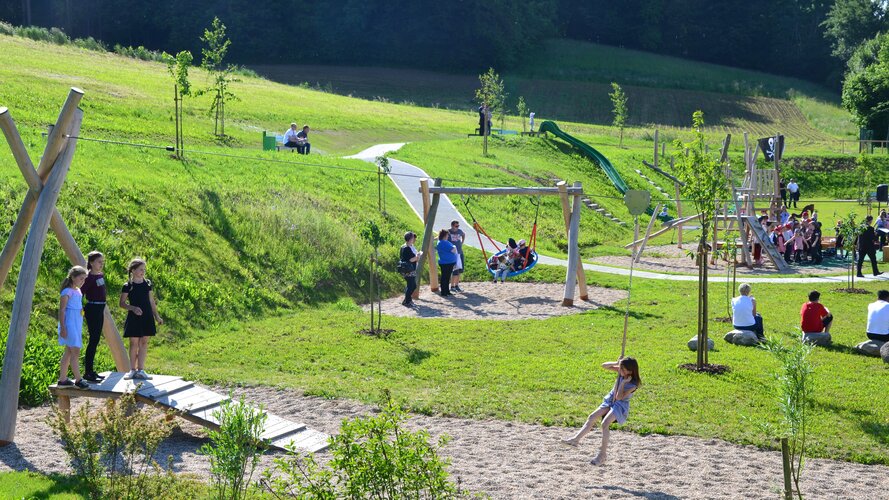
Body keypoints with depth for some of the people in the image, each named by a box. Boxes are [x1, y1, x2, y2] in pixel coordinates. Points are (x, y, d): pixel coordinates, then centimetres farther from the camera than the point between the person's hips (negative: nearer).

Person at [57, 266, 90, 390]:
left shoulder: (78, 291, 13)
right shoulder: (67, 291, -13)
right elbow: (61, 310, -14)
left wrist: (80, 327, 23)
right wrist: (62, 328, -18)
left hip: (77, 324, 9)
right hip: (69, 325, -9)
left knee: (69, 352, 12)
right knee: (75, 351, -9)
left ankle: (63, 379, 17)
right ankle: (78, 380, -6)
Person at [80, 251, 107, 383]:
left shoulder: (101, 276, 11)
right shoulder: (89, 278, -15)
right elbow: (80, 294, -19)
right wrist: (81, 309, -19)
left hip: (100, 309, 9)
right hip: (92, 309, -9)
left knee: (96, 340, 12)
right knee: (93, 340, -8)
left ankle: (91, 371, 18)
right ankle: (87, 372, -6)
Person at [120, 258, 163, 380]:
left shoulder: (147, 283, 7)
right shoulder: (127, 286, -4)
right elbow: (122, 303, -2)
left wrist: (157, 317, 10)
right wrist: (132, 308, -19)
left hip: (147, 317, 3)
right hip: (134, 318, -3)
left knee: (144, 343, 3)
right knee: (134, 343, 1)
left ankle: (140, 370, 7)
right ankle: (132, 370, 10)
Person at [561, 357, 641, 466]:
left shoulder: (633, 384, -22)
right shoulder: (621, 371, -6)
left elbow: (619, 397, -26)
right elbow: (604, 366, -2)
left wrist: (623, 382, -28)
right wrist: (616, 363, -17)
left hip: (621, 405, -7)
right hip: (610, 400, 7)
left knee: (605, 423, -24)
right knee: (592, 417, -6)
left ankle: (602, 455, -20)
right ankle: (576, 439, -6)